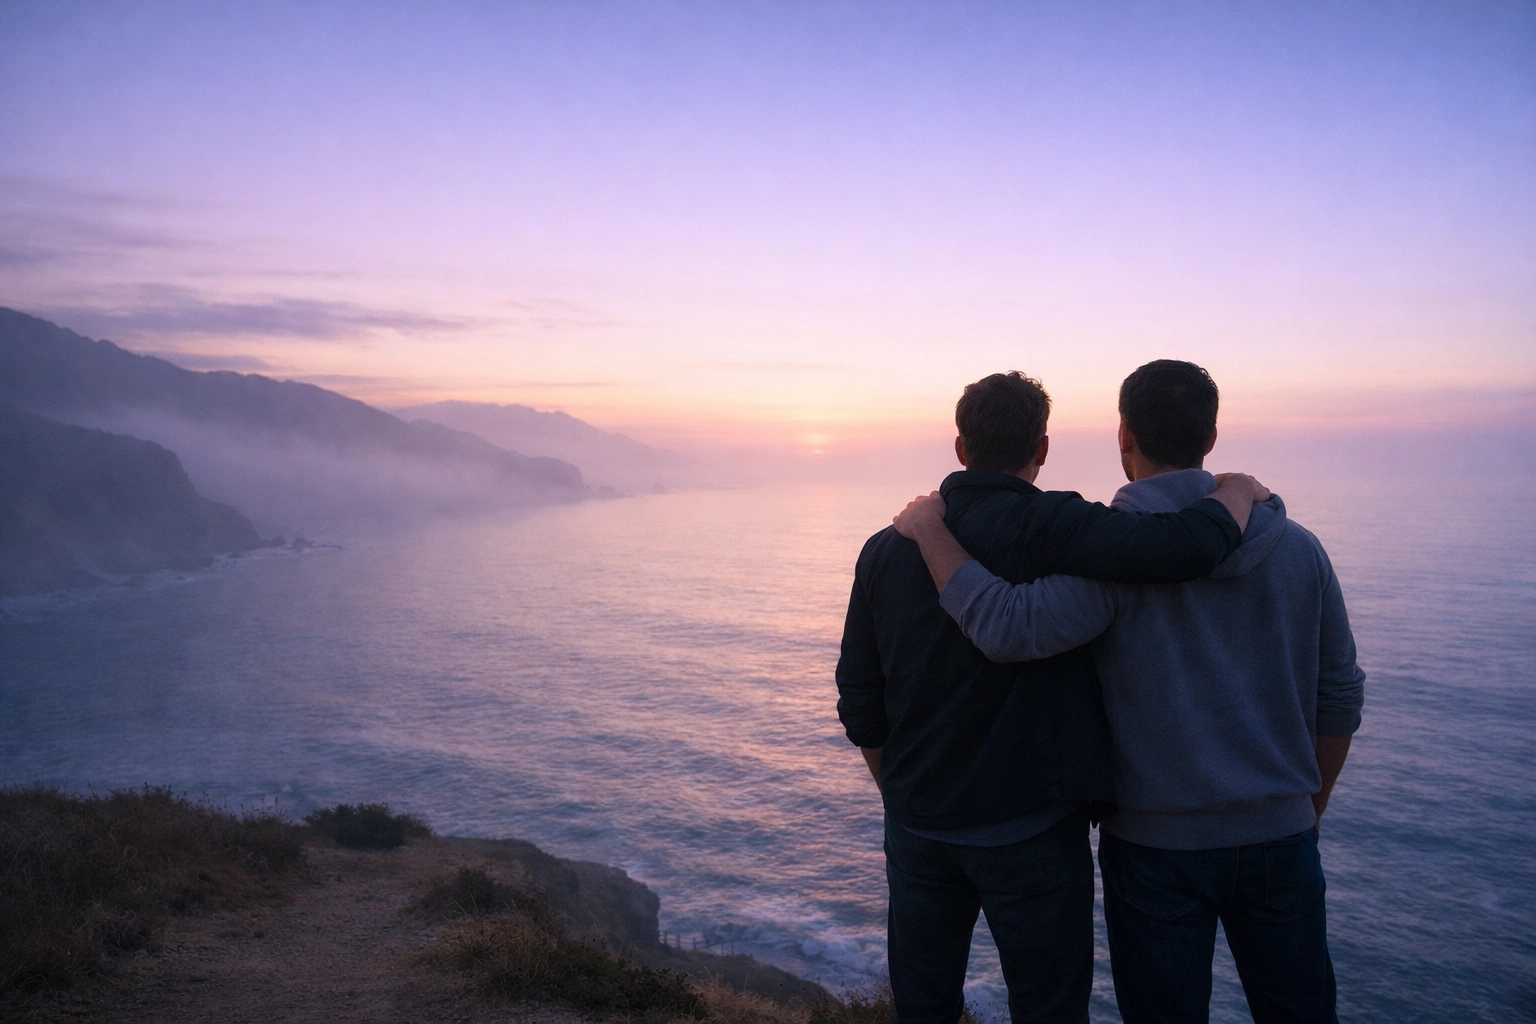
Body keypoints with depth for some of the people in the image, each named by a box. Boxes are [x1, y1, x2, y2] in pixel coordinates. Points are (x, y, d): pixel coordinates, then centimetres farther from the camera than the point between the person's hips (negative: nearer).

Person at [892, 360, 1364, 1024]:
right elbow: (1339, 696, 6)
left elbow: (1008, 628, -30)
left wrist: (930, 529, -16)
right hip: (1278, 838, 4)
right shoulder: (1297, 548, 0)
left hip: (1156, 844, -4)